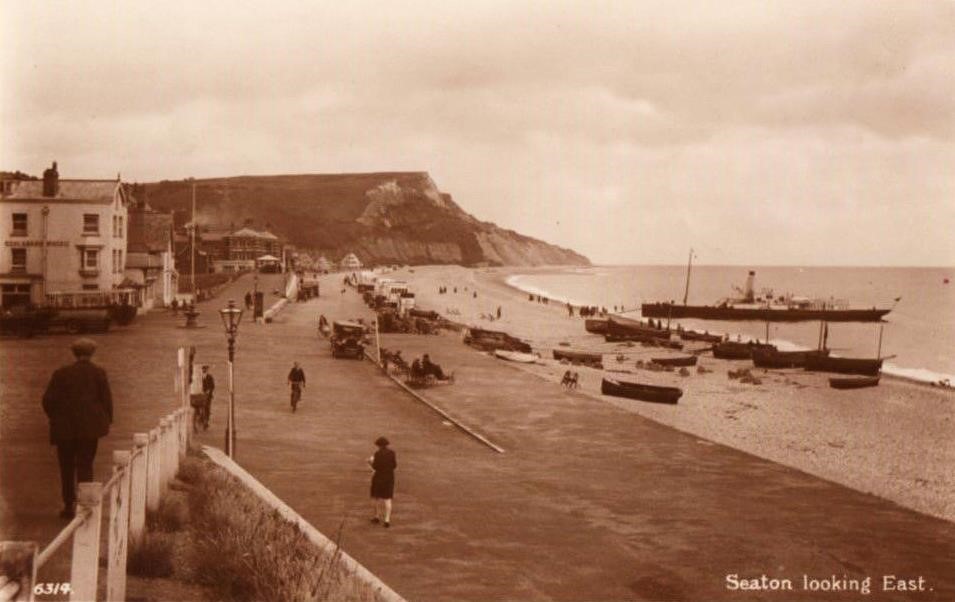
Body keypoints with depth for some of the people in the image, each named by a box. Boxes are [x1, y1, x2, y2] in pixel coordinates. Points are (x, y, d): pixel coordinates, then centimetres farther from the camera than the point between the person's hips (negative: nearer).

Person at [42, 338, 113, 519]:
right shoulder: (99, 373, -1)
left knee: (67, 466, 13)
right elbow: (107, 399, -3)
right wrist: (107, 421, 10)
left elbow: (48, 400, -1)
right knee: (85, 465, 4)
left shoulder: (61, 373, 1)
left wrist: (55, 419, 14)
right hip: (90, 427, 0)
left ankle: (69, 506, 15)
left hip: (65, 428, 1)